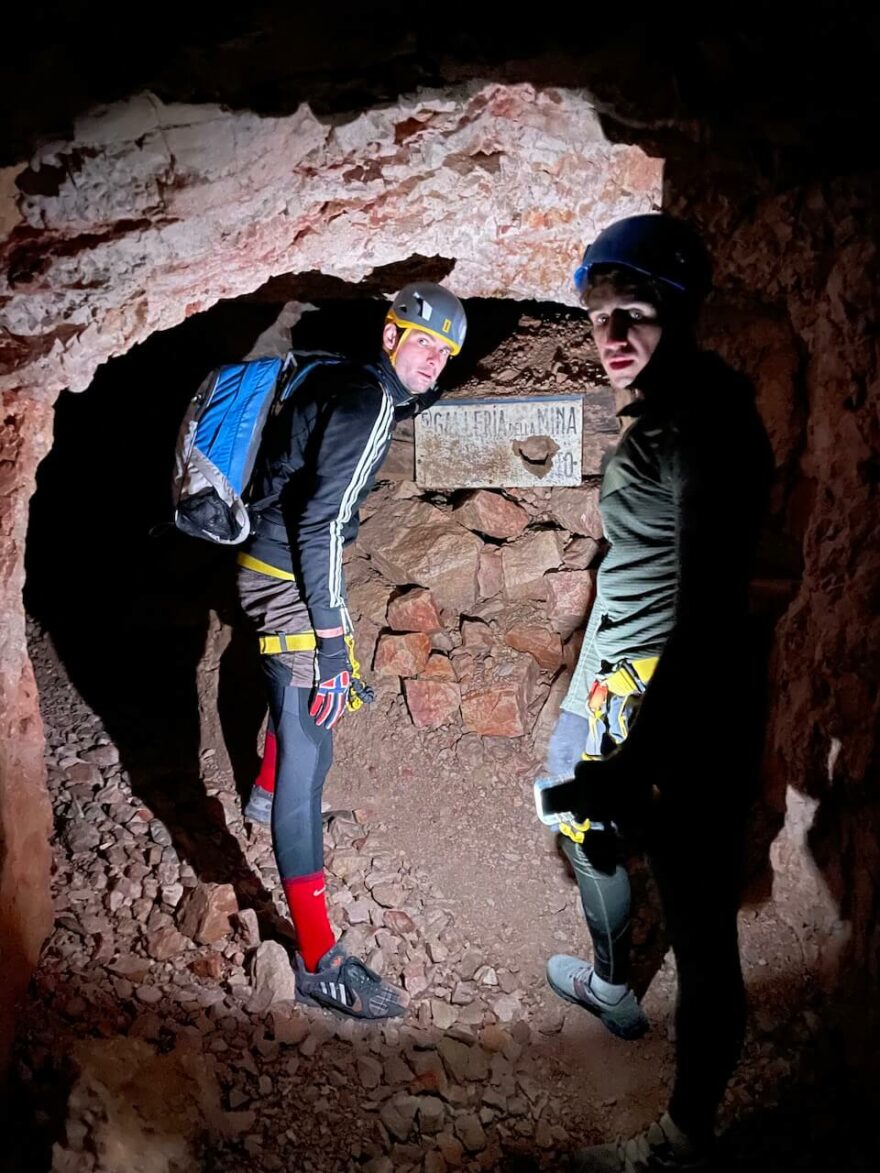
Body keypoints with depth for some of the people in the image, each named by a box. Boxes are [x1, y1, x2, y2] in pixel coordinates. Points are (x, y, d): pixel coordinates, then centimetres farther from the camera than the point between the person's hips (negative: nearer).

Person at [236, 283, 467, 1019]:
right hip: (291, 582, -11)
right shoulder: (368, 406, -19)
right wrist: (333, 646, -29)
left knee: (297, 695, 34)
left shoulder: (339, 379, 9)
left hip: (267, 564, 11)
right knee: (308, 752, -12)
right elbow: (322, 525, -28)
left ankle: (269, 794, 61)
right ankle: (320, 963, -9)